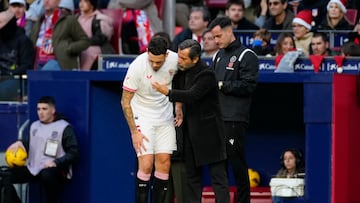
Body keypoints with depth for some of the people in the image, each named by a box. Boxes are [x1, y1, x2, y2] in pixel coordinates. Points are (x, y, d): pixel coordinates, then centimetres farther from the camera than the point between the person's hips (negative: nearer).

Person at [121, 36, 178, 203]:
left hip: (166, 118, 4)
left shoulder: (175, 60, -13)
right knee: (146, 163, -15)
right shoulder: (137, 66, -23)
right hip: (142, 117, -4)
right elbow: (125, 102, -14)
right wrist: (134, 132, -15)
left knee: (164, 163, -3)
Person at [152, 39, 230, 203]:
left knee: (218, 174, -6)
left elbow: (191, 96, -27)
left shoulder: (206, 75, -18)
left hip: (208, 130, -8)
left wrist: (168, 92, -29)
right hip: (191, 130, 8)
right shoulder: (184, 71, 5)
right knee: (192, 174, 9)